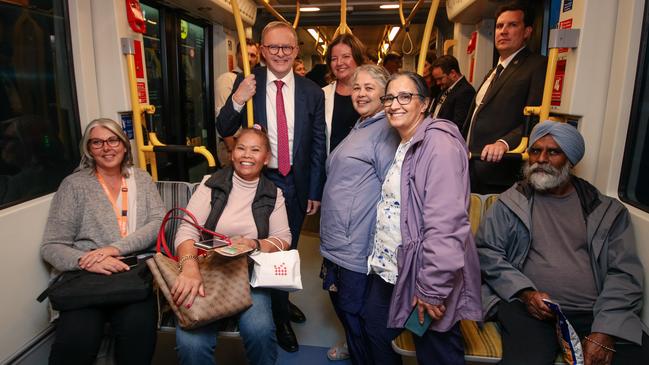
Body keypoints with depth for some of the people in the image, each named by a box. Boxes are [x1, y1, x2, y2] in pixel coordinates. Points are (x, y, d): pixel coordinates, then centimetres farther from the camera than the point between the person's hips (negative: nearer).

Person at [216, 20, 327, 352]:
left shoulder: (312, 92, -4)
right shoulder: (246, 83, -6)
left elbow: (318, 145, 0)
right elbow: (224, 131, -5)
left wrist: (315, 191, 1)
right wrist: (237, 100, -25)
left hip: (297, 184, 1)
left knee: (287, 250, 18)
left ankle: (281, 303, 45)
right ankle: (280, 317, 33)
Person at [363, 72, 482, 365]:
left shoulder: (439, 143, -18)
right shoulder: (403, 145, 12)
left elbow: (445, 223, -25)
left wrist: (433, 289, -24)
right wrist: (380, 260, 15)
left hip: (424, 277, -9)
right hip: (390, 269, 9)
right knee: (376, 332, 21)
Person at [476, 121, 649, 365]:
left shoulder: (608, 211, 11)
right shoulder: (510, 203, 8)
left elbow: (625, 272, 4)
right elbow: (486, 251, 2)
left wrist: (605, 331, -9)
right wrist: (525, 292, -12)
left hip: (596, 314, 3)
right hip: (529, 308, -2)